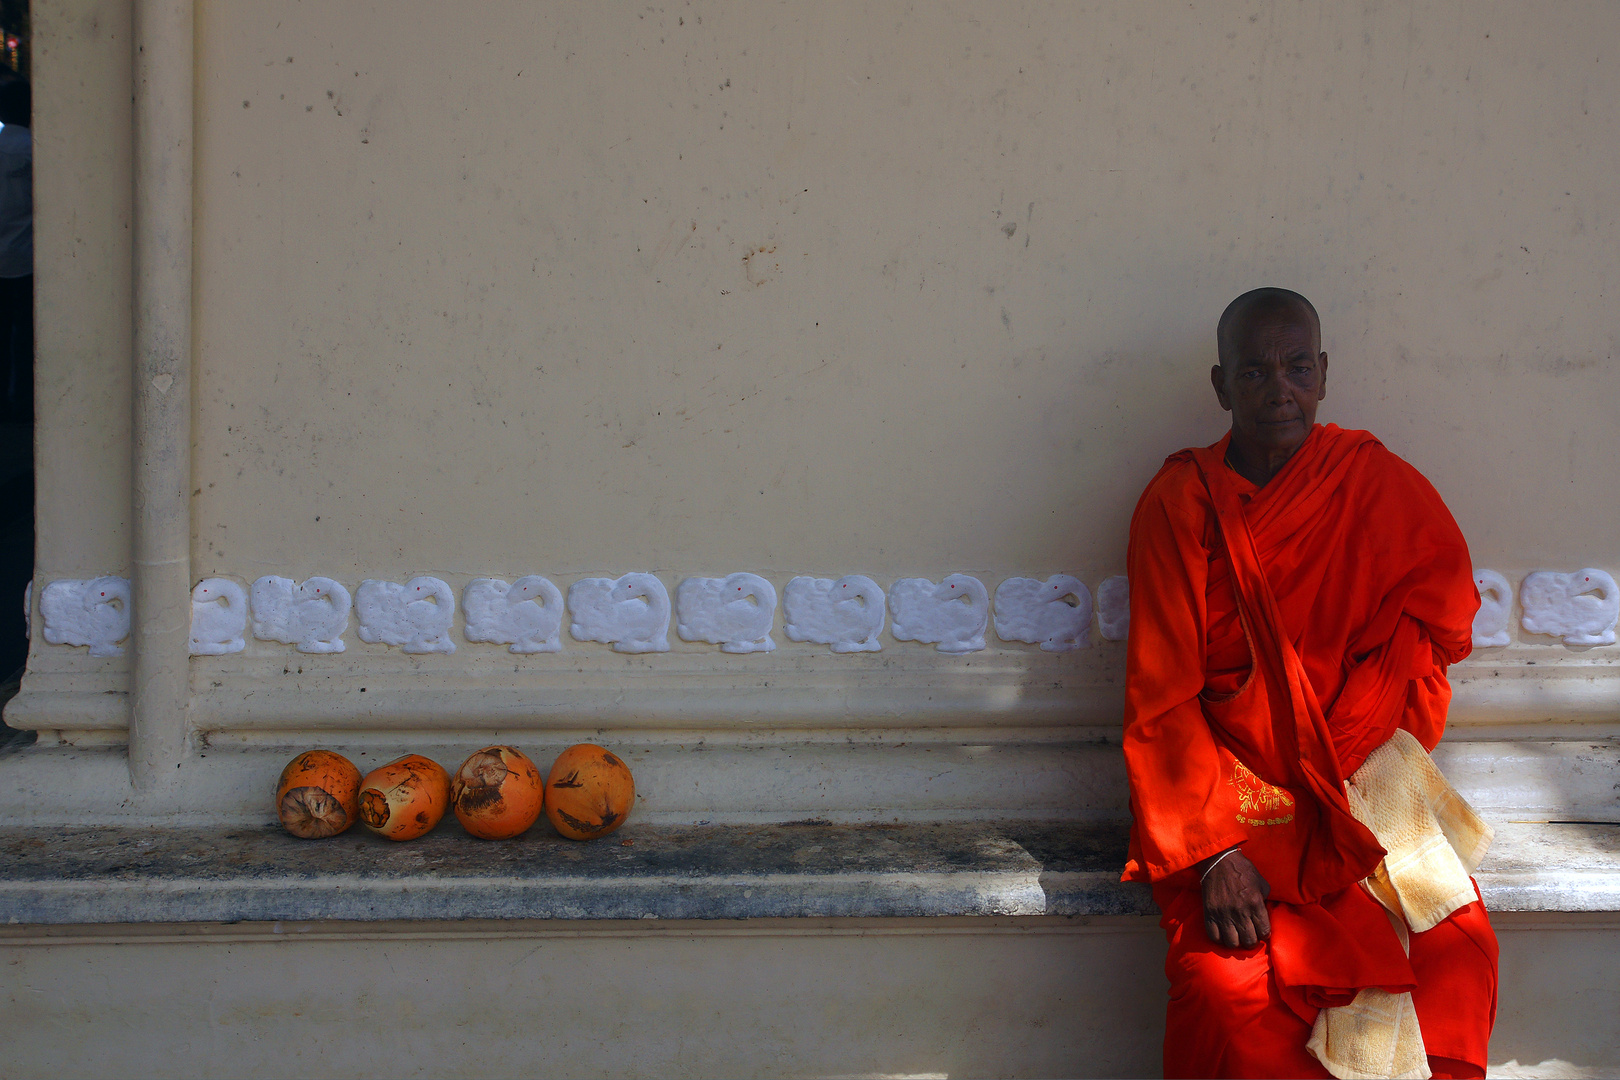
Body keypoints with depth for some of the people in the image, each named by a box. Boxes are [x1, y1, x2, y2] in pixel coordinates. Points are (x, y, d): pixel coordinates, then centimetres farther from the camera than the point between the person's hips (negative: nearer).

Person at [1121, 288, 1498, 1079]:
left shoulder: (1379, 486, 5)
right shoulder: (1179, 503, 0)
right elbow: (1162, 698, -3)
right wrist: (1217, 850, -15)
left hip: (1364, 790, 2)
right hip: (1228, 791, -2)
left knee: (1458, 953, -22)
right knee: (1225, 985, -26)